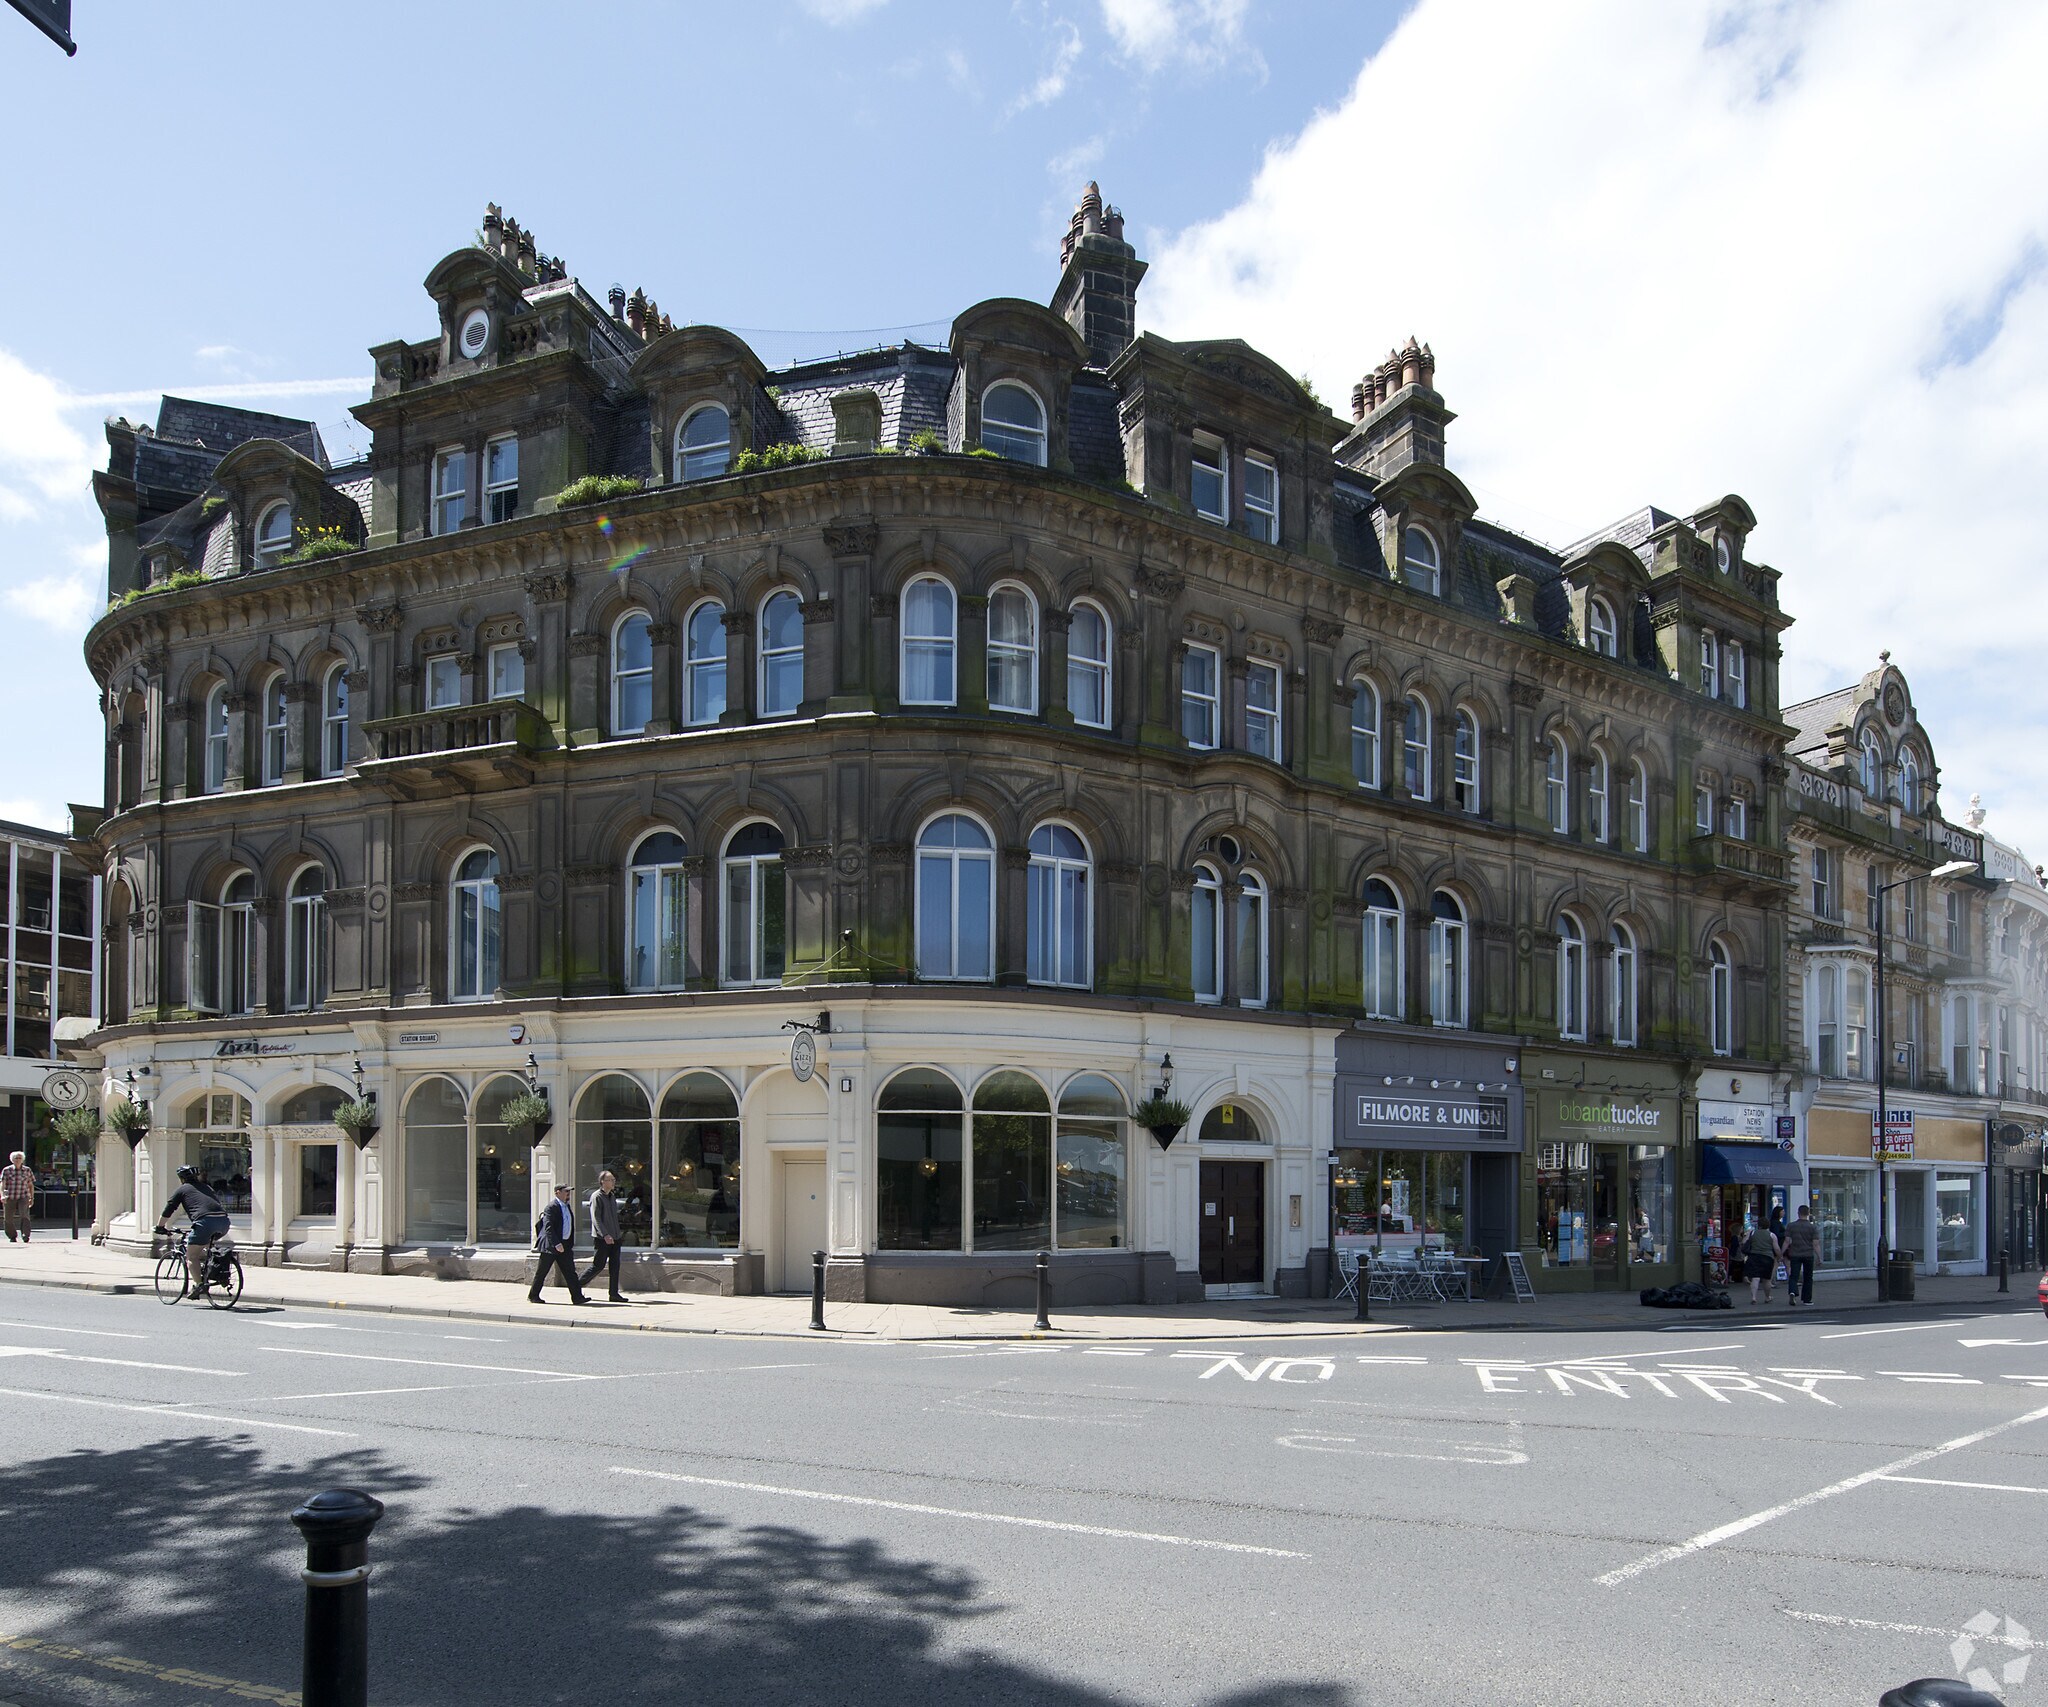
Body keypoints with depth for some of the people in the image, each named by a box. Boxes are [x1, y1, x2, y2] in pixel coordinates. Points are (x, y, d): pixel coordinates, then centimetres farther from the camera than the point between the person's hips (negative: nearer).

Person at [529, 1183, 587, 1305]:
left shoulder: (567, 1206, 13)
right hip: (551, 1245, -8)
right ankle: (533, 1296, 18)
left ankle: (577, 1297, -5)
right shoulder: (552, 1207, -14)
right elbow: (548, 1227, -21)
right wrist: (556, 1244, -27)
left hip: (565, 1245, 8)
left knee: (570, 1272, 0)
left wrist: (570, 1243, 17)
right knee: (542, 1272, 5)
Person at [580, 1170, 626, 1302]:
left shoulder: (612, 1197, 17)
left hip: (614, 1237, 8)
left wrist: (616, 1234, 16)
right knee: (598, 1265, -3)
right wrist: (605, 1235, -24)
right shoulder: (596, 1196, -9)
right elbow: (596, 1218, -16)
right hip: (602, 1237, -8)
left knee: (615, 1265, 4)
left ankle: (614, 1294, 6)